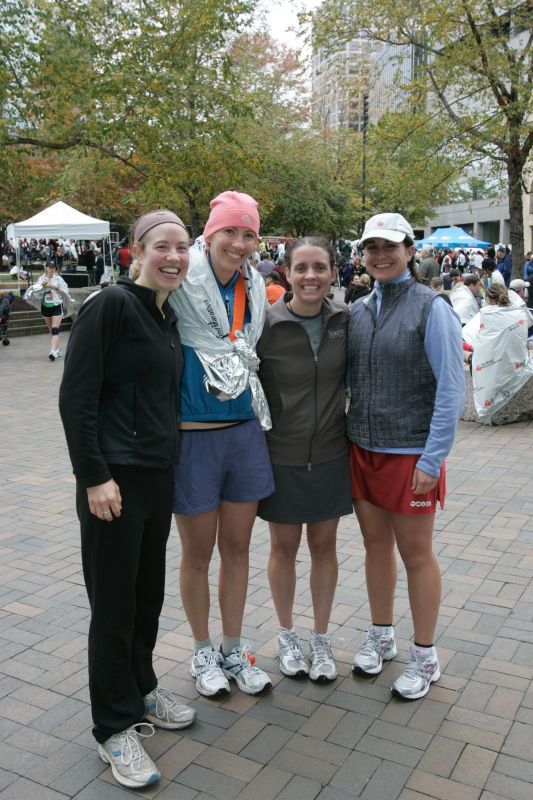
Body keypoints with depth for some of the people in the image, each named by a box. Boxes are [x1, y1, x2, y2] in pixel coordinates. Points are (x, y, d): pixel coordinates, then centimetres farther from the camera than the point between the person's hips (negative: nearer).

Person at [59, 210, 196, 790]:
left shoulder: (167, 316, 11)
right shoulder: (112, 305, -13)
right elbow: (75, 397, -16)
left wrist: (168, 461, 16)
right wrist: (94, 477, -18)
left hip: (158, 476, 8)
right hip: (114, 479, -8)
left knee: (149, 591, 19)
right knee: (114, 603, 4)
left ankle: (140, 691, 40)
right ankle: (114, 728, 22)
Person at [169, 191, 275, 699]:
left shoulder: (254, 289, 5)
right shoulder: (181, 285, -12)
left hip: (245, 433, 5)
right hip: (192, 436, -5)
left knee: (237, 548, 14)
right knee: (198, 553, 11)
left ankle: (234, 650, 32)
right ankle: (203, 652, 32)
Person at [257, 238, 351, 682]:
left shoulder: (345, 320, -4)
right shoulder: (266, 324, -13)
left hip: (330, 454, 2)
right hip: (282, 456, -2)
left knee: (324, 545, 13)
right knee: (284, 546, 13)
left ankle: (321, 639, 32)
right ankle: (287, 635, 34)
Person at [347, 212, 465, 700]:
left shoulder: (431, 308, -10)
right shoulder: (358, 311, 6)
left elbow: (451, 389, -13)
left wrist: (432, 459, -16)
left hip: (411, 454, -5)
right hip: (363, 449, 5)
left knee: (415, 553, 6)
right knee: (375, 545, 16)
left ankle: (425, 658, 24)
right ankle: (381, 637, 35)